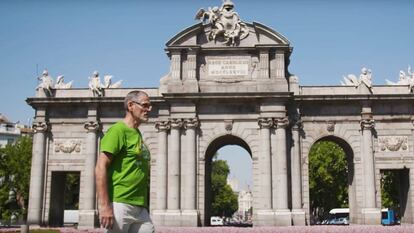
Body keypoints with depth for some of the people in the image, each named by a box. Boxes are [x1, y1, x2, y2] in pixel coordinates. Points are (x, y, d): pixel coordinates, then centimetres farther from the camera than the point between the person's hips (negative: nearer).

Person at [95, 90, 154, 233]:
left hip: (140, 207, 8)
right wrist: (104, 206, -22)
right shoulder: (118, 130, -7)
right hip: (119, 204, -8)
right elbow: (100, 168, -15)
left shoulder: (137, 133, 18)